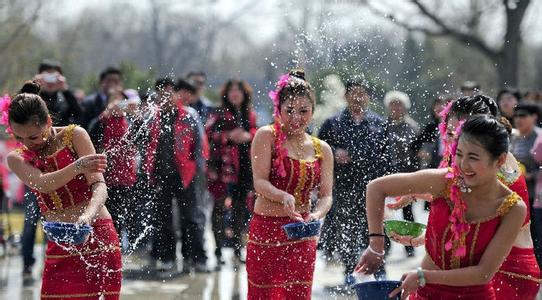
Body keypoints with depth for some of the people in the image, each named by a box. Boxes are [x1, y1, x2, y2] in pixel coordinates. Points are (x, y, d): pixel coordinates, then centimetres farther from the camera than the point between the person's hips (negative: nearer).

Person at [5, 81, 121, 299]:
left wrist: (88, 215, -32)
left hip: (96, 233, -3)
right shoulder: (17, 159, 6)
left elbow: (99, 186, -11)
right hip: (59, 244, 3)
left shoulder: (74, 136, -1)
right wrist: (77, 168, -35)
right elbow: (41, 183, -16)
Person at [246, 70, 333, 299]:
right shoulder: (266, 137, -4)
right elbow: (260, 182, -13)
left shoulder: (321, 149, 8)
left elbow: (326, 195, 1)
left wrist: (317, 215, -21)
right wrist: (284, 197, -32)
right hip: (265, 231, -3)